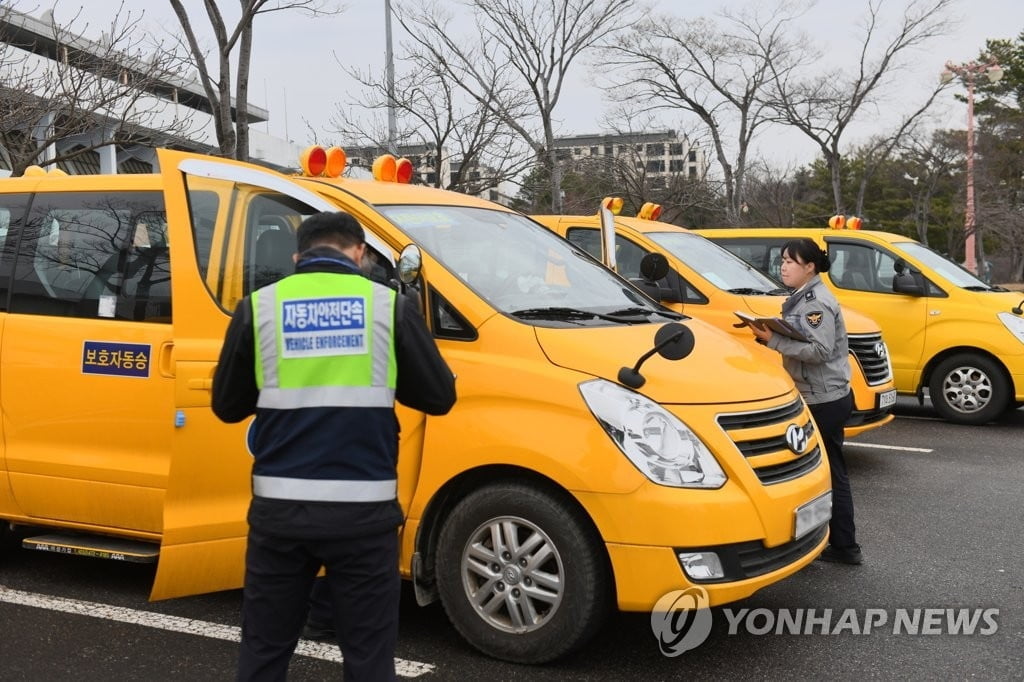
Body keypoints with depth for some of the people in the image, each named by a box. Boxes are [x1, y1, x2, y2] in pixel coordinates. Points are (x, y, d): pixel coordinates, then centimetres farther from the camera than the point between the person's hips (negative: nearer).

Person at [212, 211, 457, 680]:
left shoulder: (258, 306, 2)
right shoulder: (389, 305, -1)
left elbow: (227, 405, 10)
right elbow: (439, 396, 4)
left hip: (280, 507, 2)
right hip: (363, 509, -1)